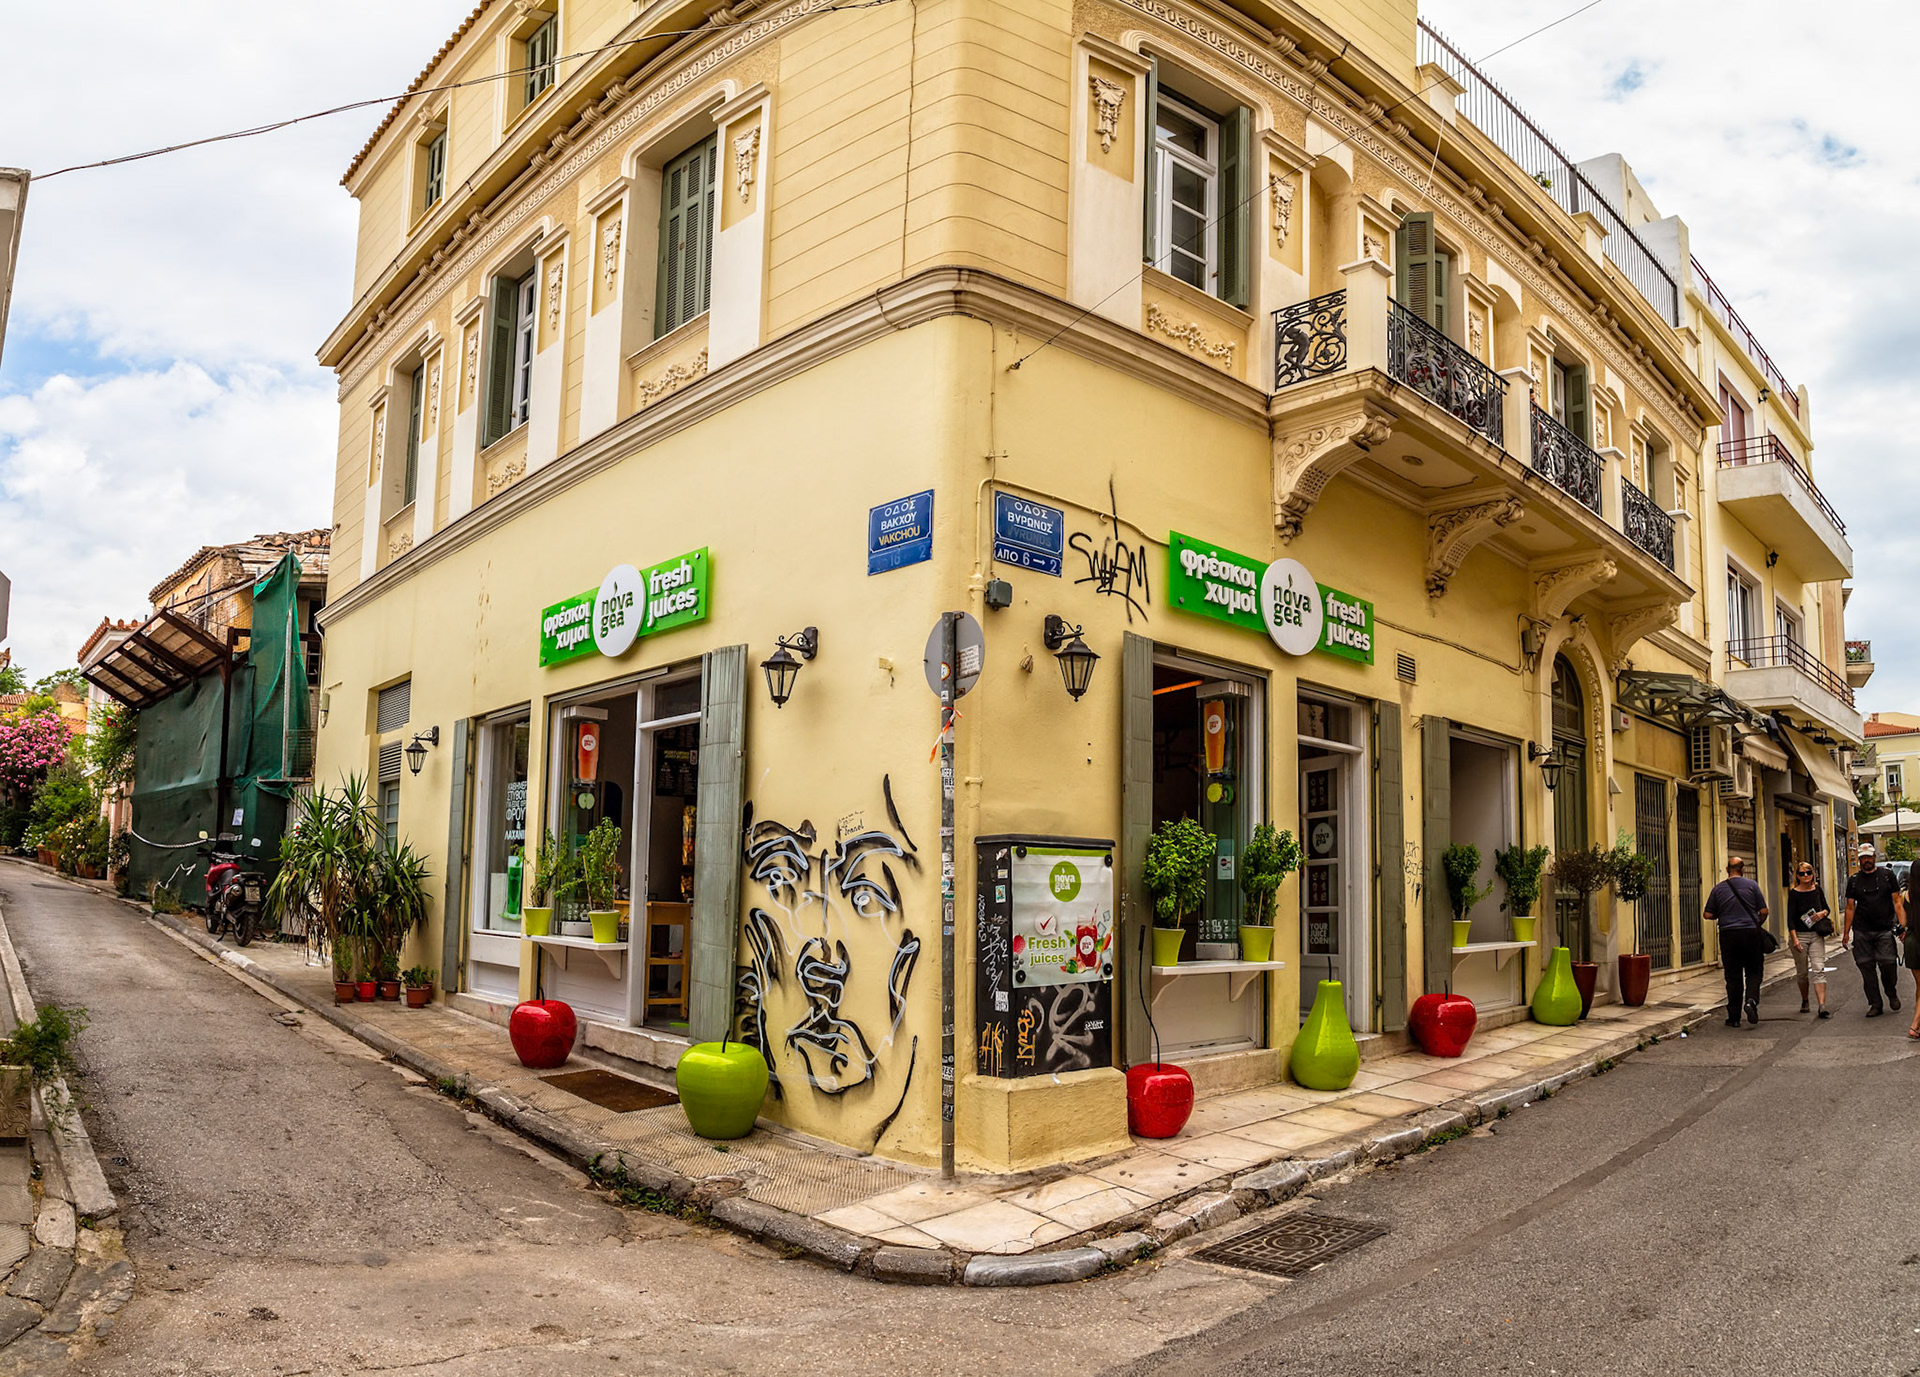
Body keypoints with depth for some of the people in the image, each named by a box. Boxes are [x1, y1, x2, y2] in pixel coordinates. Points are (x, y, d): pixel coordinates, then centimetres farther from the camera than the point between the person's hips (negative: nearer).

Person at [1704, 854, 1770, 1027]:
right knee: (1753, 972, 10)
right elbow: (1764, 911, 0)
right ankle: (1751, 1000, -16)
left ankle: (1734, 1017, 6)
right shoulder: (1751, 885, 0)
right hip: (1750, 934, -1)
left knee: (1733, 977, 5)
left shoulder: (1718, 889, 3)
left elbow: (1708, 915, 2)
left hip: (1728, 935, 1)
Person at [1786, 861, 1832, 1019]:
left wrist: (1822, 913, -7)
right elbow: (1790, 918, -10)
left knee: (1819, 969, -9)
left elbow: (1827, 908, 18)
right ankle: (1804, 1002, 28)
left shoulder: (1818, 890, 3)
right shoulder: (1794, 893, -7)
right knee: (1802, 972, 8)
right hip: (1799, 935, -2)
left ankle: (1822, 1006, -15)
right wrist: (1795, 939, -18)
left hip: (1816, 935, 2)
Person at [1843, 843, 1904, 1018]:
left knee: (1887, 963, -12)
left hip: (1885, 930, -2)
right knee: (1866, 966, 1)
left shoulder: (1887, 875, 6)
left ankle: (1892, 994, 17)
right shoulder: (1854, 880, 10)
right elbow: (1850, 908, 12)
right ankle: (1875, 1004, 10)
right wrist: (1846, 932, 9)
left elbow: (1897, 902, 5)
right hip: (1861, 931, 2)